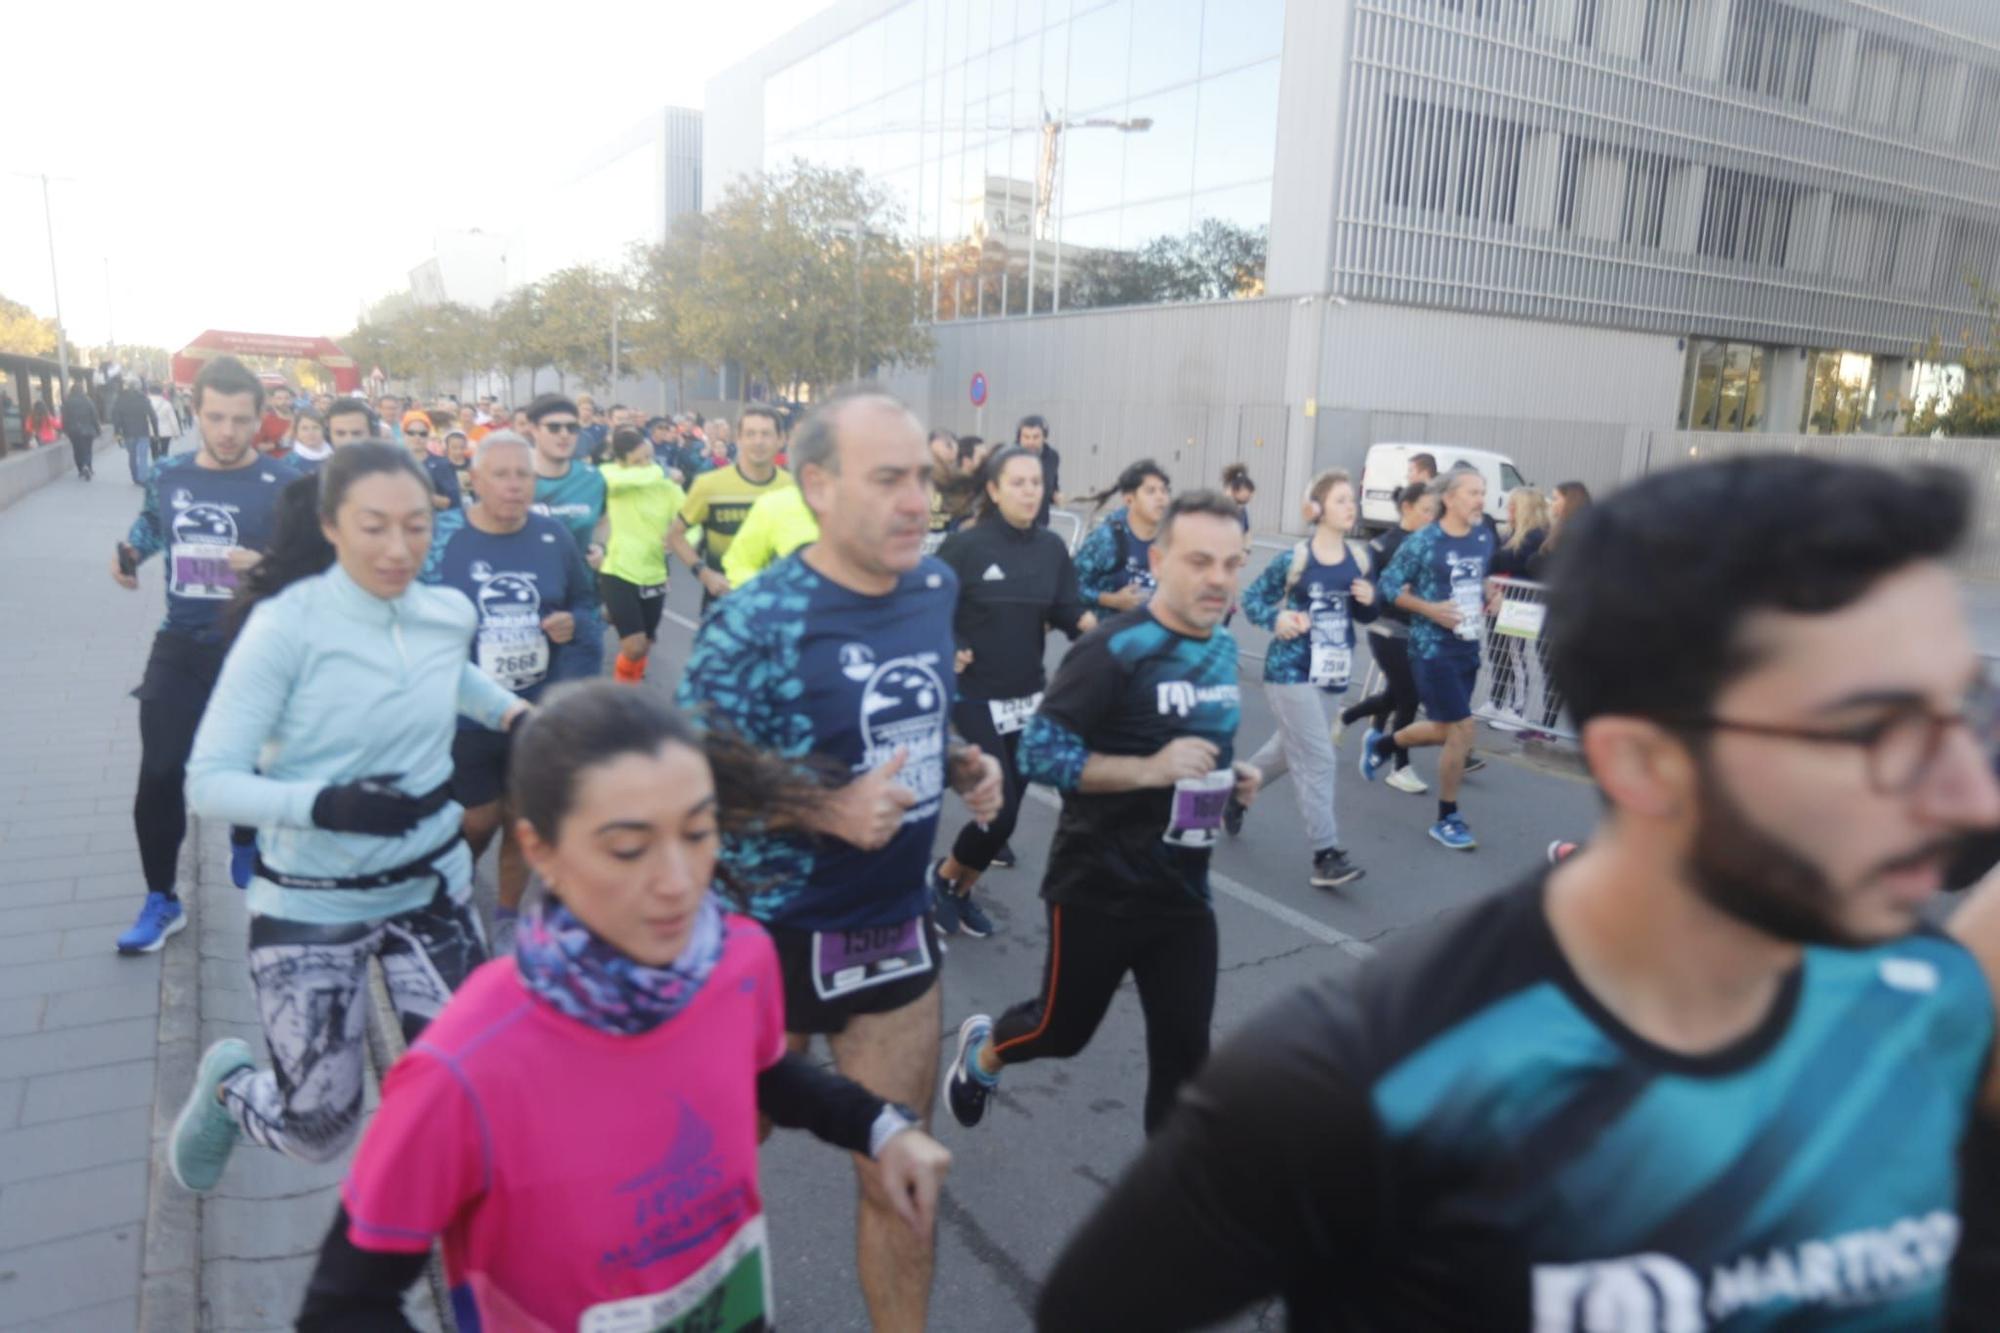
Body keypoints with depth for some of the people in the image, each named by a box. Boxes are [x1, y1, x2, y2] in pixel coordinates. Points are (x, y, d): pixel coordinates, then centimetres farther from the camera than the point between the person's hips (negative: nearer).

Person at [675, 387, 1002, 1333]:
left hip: (896, 925, 4)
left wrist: (960, 765, -6)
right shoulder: (756, 622, -21)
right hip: (778, 934, -4)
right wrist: (828, 811, -27)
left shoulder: (934, 586, -2)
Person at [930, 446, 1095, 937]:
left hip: (1030, 695, 5)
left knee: (1008, 807, 10)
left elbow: (1070, 612, -1)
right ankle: (943, 878, 20)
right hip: (977, 695, -5)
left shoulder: (1052, 547, 2)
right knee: (999, 812, -9)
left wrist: (1096, 627, -20)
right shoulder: (965, 545, -11)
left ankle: (961, 892, 33)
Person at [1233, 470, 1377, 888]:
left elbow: (1364, 616, 14)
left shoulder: (1359, 559, 3)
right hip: (1291, 671, -6)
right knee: (1318, 759, -10)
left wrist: (1370, 601, -8)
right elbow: (1251, 598, -4)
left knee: (1287, 751, 21)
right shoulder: (1294, 559, -12)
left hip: (1333, 674, 6)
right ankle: (1325, 855, -4)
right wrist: (1276, 620, -22)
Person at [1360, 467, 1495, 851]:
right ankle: (1447, 820, 11)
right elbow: (1387, 585, -10)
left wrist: (1485, 602, 2)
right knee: (1462, 730, -7)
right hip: (1432, 648, -7)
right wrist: (1431, 609, -20)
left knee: (1445, 730, 15)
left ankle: (1380, 744, 44)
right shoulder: (1423, 542, -14)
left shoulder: (1485, 537, 5)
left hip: (1468, 647, 7)